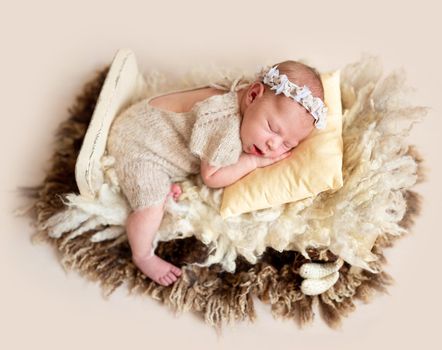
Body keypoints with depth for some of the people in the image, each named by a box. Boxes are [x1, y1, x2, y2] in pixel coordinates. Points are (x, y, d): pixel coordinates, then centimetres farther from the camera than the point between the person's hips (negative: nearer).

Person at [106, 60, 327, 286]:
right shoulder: (226, 132, -36)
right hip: (137, 145, -9)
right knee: (151, 209, -16)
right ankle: (142, 257, 6)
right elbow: (211, 177, -22)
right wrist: (255, 161, -20)